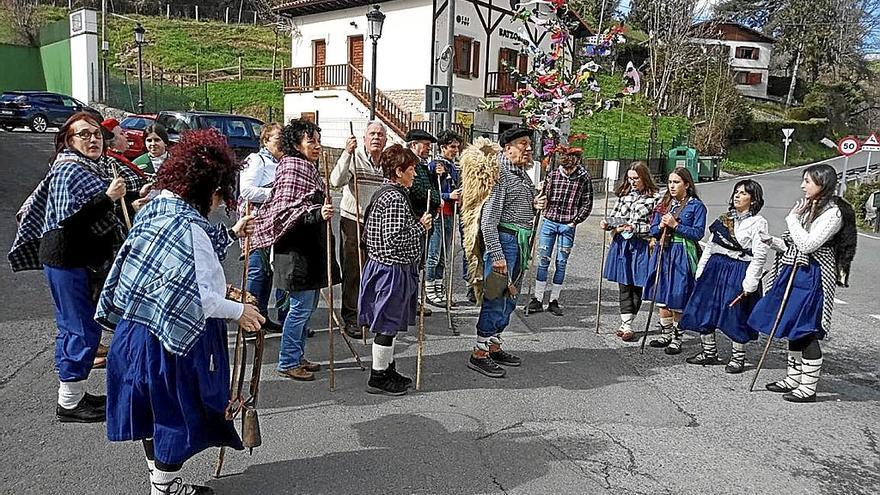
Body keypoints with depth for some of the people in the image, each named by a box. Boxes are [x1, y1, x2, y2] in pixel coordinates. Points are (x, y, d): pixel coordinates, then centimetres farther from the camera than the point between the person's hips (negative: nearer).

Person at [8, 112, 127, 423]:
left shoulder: (90, 169, 13)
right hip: (67, 262, -10)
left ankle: (71, 393, 27)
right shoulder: (68, 171, -16)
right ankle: (69, 403, 5)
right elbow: (69, 220, -27)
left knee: (72, 327, 15)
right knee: (83, 329, -5)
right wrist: (107, 197, -30)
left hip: (82, 261, 10)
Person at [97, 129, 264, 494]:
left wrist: (230, 233, 21)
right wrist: (239, 311, -13)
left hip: (139, 328, 10)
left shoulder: (155, 210, 4)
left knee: (154, 409, 21)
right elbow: (199, 297, -27)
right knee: (177, 413, 9)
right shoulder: (188, 226, -25)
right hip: (176, 338, -10)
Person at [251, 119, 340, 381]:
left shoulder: (309, 168, 15)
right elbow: (287, 210, -21)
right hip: (296, 249, -10)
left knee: (309, 304, 14)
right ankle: (287, 363, 7)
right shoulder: (291, 167, -13)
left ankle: (297, 357, 25)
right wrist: (317, 214, -33)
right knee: (302, 305, -5)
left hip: (311, 247, 10)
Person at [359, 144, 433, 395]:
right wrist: (421, 226, -14)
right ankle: (378, 378, 12)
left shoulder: (384, 193, 13)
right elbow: (394, 237, -27)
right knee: (387, 325, 0)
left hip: (383, 266, 11)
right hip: (393, 269, -11)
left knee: (388, 324, 18)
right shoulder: (395, 198, -20)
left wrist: (418, 224, 14)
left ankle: (388, 370, 30)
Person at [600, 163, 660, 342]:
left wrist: (633, 228, -18)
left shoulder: (654, 198, -4)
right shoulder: (625, 194, 10)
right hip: (620, 244, 4)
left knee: (636, 286, 3)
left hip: (640, 246, -4)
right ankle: (626, 325, 9)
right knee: (624, 285, 3)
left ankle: (626, 325, 12)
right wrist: (606, 223, -2)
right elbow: (615, 214, 17)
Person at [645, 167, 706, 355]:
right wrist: (661, 226, -9)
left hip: (682, 255, -5)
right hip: (663, 253, 6)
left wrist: (675, 225, -16)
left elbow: (698, 233, -10)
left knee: (677, 299, -2)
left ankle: (676, 338, 11)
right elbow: (653, 230, 12)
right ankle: (666, 333, 23)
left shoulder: (696, 206, -3)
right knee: (661, 296, 9)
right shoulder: (664, 204, 12)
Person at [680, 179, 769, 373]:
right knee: (703, 310, 8)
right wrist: (701, 270, 11)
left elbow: (759, 256, -12)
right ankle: (709, 352, 22)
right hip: (714, 268, 7)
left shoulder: (758, 223, -7)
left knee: (736, 315, 0)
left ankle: (738, 357, 18)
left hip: (738, 272, -7)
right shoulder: (725, 218, 13)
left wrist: (749, 283, -17)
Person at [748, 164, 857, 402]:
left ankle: (808, 387, 5)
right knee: (793, 328, 14)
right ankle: (793, 378, 25)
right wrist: (773, 241, 0)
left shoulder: (832, 213, -13)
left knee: (807, 331, -4)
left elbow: (807, 245, -22)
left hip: (812, 277, -9)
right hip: (793, 274, 9)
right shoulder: (806, 206, 12)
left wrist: (792, 218, -12)